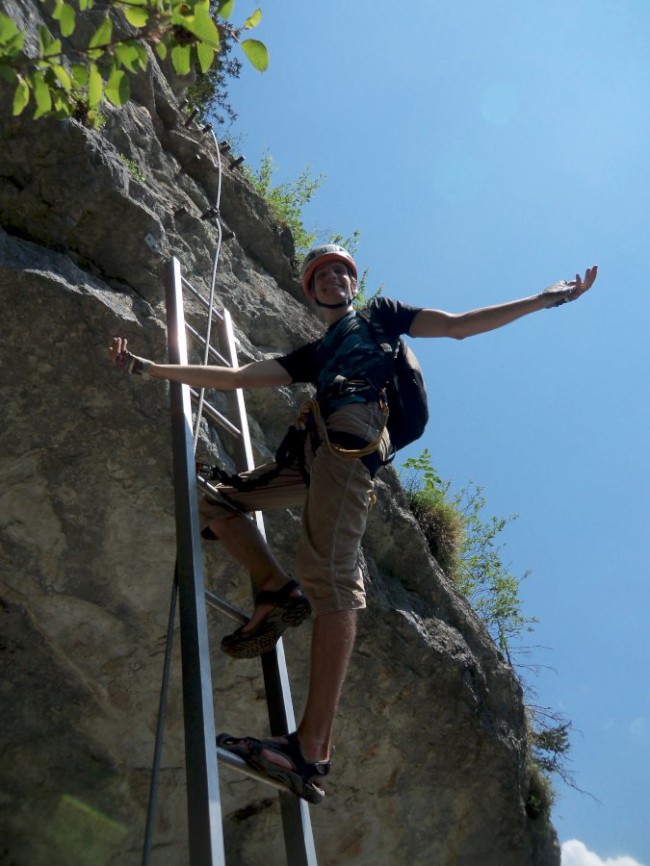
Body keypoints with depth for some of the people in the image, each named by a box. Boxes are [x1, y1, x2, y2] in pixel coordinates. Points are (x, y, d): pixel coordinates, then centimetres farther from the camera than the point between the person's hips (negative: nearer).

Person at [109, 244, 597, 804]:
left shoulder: (379, 316, 27)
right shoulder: (312, 355, 38)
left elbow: (458, 325, 19)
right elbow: (235, 378, 33)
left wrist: (547, 297, 12)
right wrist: (147, 368, 31)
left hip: (353, 428, -7)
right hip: (317, 450, 7)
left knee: (330, 573, -23)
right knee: (218, 501, 10)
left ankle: (313, 748, -30)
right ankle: (278, 592, -8)